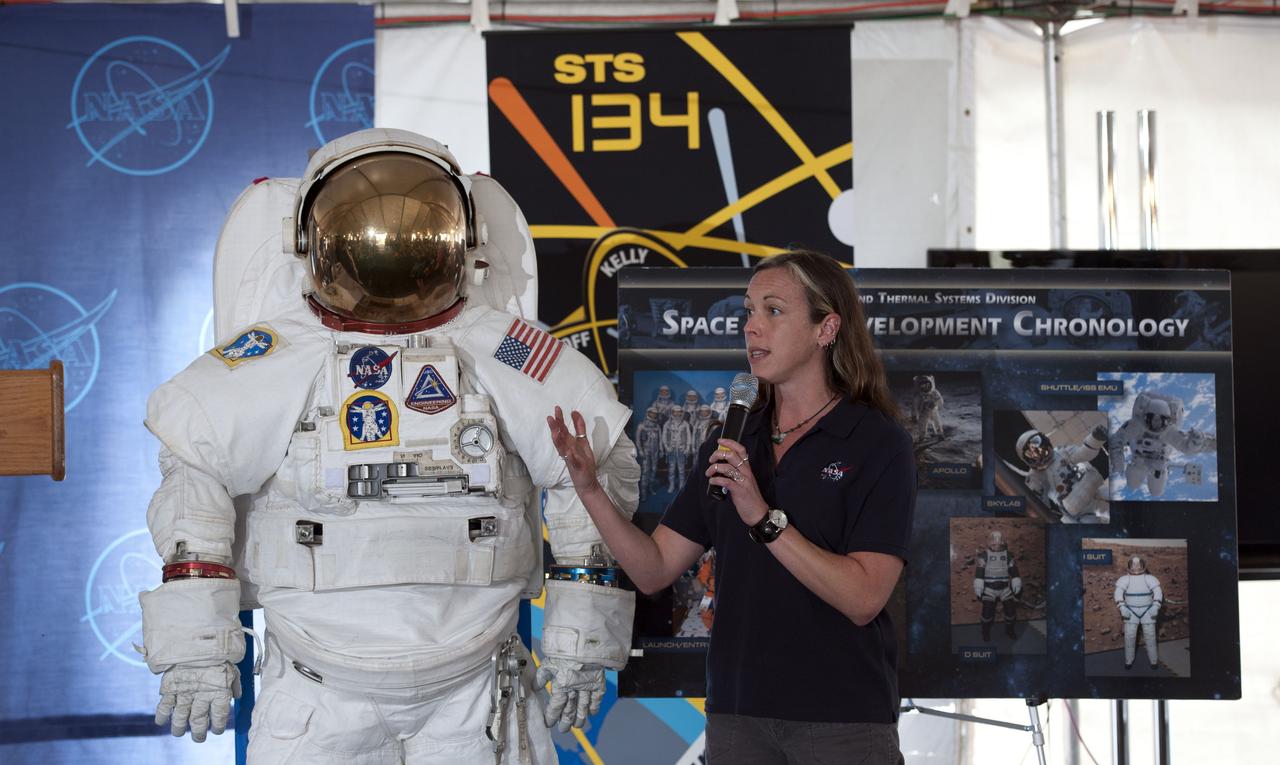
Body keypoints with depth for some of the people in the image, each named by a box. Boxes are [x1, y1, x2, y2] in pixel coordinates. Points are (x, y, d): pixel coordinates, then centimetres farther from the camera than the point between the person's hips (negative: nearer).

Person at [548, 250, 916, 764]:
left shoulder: (878, 442, -8)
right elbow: (654, 570, 4)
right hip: (737, 713, 5)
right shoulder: (731, 442, 9)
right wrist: (589, 488, -8)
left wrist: (764, 519, -25)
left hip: (842, 719, -4)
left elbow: (863, 598, -18)